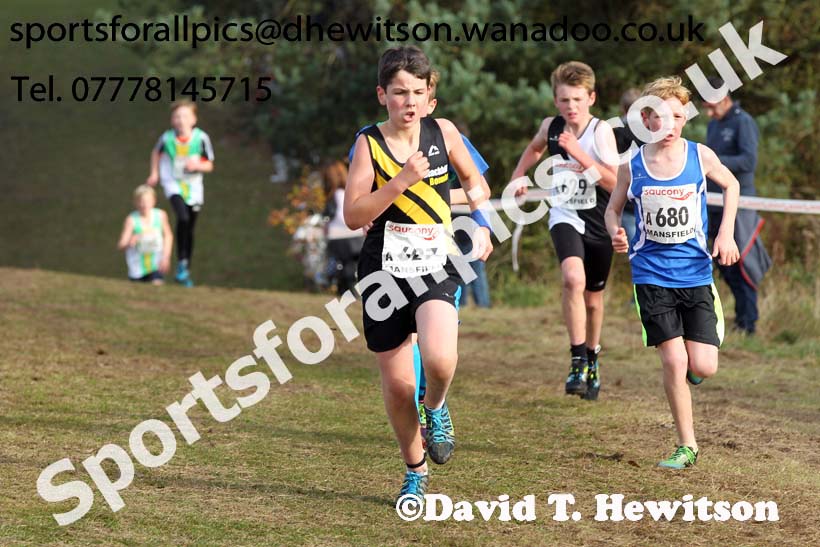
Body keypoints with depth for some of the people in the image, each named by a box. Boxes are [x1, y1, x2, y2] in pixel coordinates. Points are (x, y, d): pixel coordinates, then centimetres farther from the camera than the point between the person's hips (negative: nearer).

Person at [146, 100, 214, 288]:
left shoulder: (201, 138, -15)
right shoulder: (167, 138, -13)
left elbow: (209, 165, -5)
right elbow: (156, 152, 10)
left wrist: (197, 166, -24)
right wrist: (154, 173, 9)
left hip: (193, 187, 2)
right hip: (173, 183, -2)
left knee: (189, 229, 9)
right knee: (183, 218, -27)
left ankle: (185, 273, 22)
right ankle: (181, 263, -19)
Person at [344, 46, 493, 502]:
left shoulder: (443, 132, 2)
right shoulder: (369, 143, -4)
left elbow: (474, 180, 21)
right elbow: (353, 216, -11)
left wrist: (483, 227, 10)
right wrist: (401, 181, -19)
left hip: (437, 265, 0)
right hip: (385, 269, 0)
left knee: (440, 359, -27)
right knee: (397, 385, 4)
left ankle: (437, 407, 8)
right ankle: (416, 472, 27)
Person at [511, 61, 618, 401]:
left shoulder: (601, 132, -15)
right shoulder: (551, 127, -3)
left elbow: (615, 182, -26)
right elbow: (535, 148, 24)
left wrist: (579, 154, -31)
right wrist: (518, 177, 15)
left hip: (599, 222, -1)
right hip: (565, 216, 1)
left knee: (593, 297, 14)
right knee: (573, 278, -28)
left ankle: (592, 360, 39)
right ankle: (578, 361, -25)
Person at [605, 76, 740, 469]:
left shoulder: (700, 156, -4)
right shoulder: (632, 166, -5)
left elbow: (731, 185, 15)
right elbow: (613, 208, 10)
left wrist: (726, 233, 4)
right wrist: (616, 234, -12)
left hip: (696, 273, 1)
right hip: (652, 276, -1)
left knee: (703, 368, -6)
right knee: (673, 362, -10)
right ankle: (687, 447, 4)